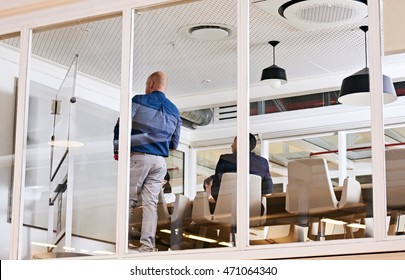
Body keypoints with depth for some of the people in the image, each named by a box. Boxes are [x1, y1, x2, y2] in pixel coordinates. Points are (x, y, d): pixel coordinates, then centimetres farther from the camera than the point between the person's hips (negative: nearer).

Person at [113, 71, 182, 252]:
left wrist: (117, 150, 5)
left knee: (128, 200, -1)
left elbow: (121, 126, -7)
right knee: (151, 203, 2)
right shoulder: (174, 111, 14)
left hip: (138, 157, -4)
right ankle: (147, 245, -3)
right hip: (160, 161, 4)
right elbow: (174, 143, 16)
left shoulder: (138, 101, 0)